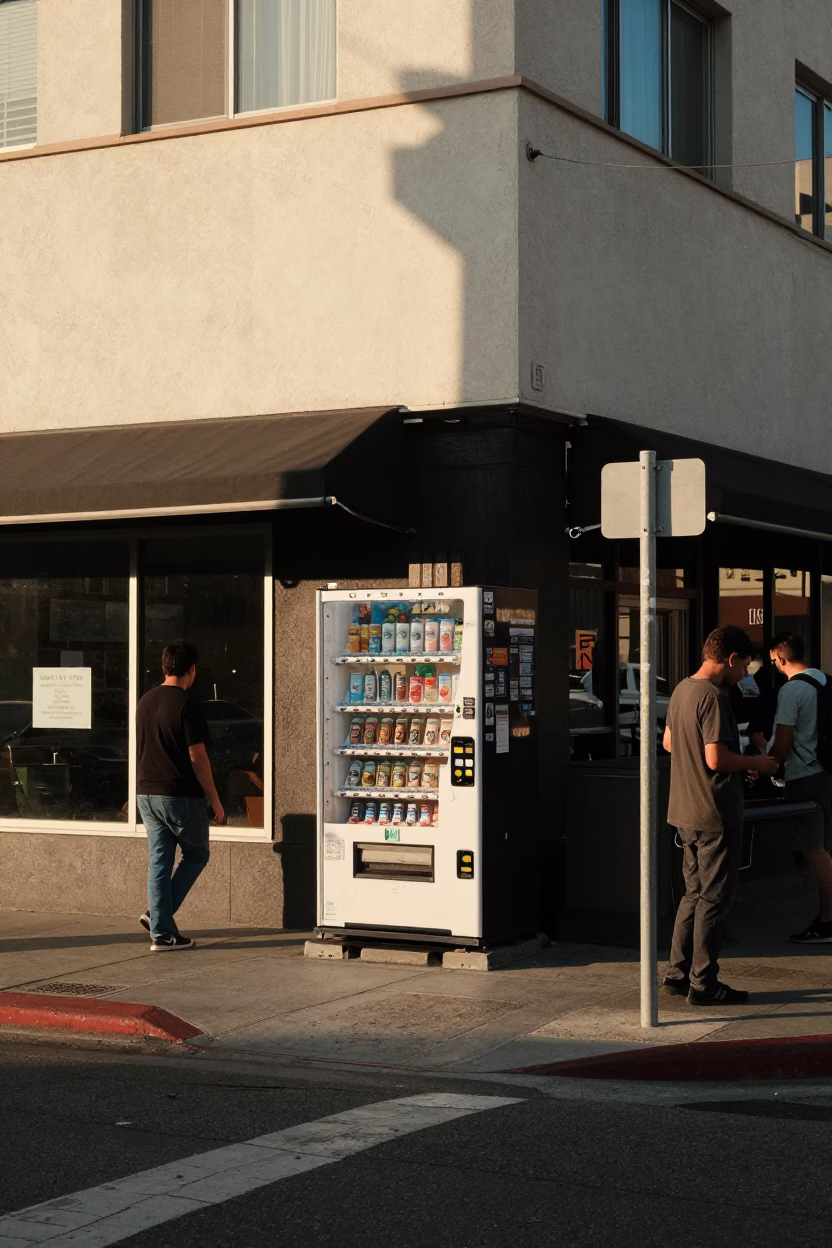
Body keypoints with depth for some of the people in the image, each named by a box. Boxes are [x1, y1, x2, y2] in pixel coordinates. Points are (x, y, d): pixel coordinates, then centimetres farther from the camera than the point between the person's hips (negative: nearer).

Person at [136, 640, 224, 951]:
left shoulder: (145, 702, 9)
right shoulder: (187, 703, -13)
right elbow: (197, 757, -15)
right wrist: (215, 800, -9)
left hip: (147, 793, 7)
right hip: (180, 795, -6)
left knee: (158, 861, 8)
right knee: (196, 854, 11)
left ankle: (161, 932, 6)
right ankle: (160, 915, 0)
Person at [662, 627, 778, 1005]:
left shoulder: (682, 690, 9)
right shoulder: (714, 697, -19)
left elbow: (668, 742, 21)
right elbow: (717, 759, -24)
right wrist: (755, 763, -9)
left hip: (685, 812, 9)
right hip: (715, 815, -9)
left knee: (694, 892, 17)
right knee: (714, 898, 0)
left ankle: (678, 973, 21)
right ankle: (704, 984, 5)